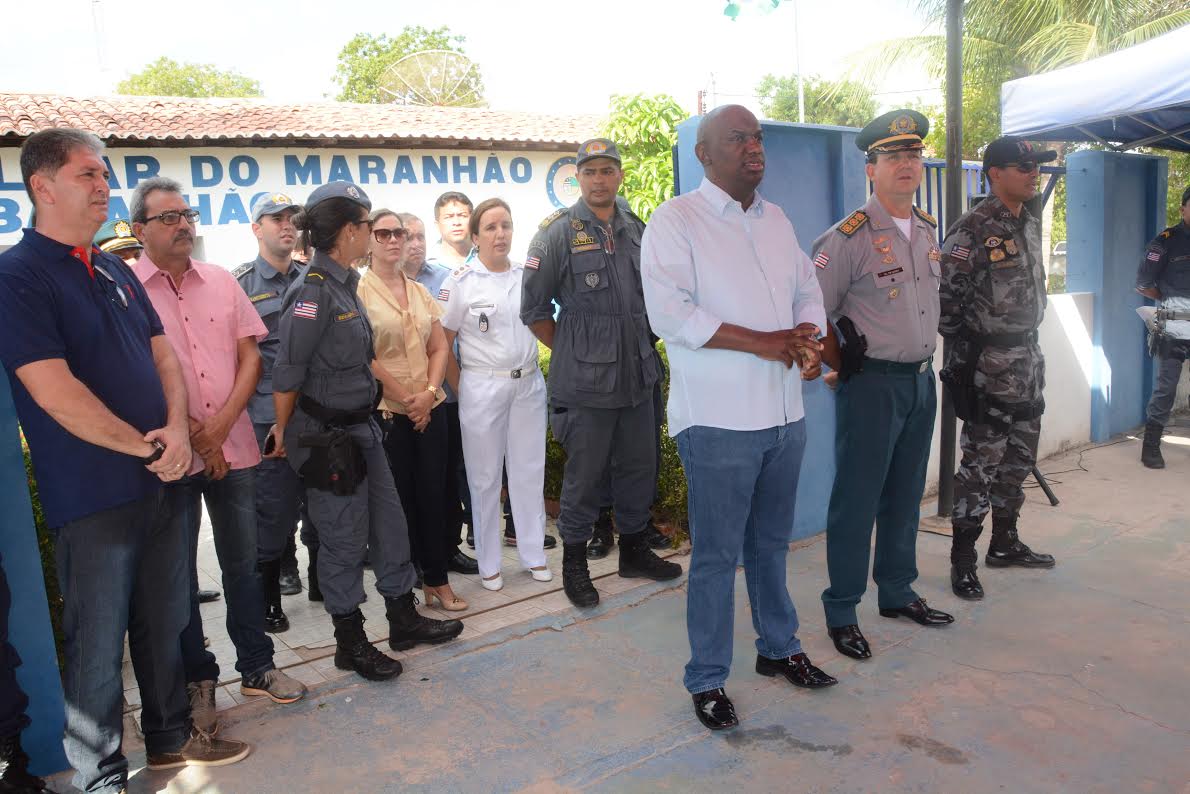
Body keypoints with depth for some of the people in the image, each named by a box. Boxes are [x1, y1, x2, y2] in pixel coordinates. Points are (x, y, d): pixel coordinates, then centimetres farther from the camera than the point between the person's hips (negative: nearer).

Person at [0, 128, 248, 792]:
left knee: (165, 621, 18)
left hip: (158, 482, 7)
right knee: (98, 642, 5)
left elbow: (163, 355, 11)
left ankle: (171, 737, 36)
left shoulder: (116, 272, 11)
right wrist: (147, 446, -13)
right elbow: (54, 392, -19)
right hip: (90, 496, -7)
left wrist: (178, 428, -7)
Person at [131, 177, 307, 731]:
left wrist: (220, 426, -7)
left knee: (243, 561, 13)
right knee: (179, 573, 8)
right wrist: (188, 433, -10)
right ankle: (197, 678, 24)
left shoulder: (221, 282, 8)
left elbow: (250, 357, 5)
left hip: (232, 448, 4)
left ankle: (256, 665, 27)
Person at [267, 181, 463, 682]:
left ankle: (404, 620, 32)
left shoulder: (345, 287, 8)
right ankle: (350, 642, 23)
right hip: (326, 434, -9)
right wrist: (282, 432, -7)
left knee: (389, 523, 16)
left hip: (362, 426, 9)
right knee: (345, 539, 5)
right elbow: (287, 374, -16)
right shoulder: (313, 293, -20)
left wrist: (403, 395, 19)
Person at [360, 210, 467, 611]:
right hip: (385, 411, -5)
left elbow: (439, 347, 10)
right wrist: (406, 398, -11)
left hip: (429, 408, 5)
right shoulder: (359, 291, -6)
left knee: (433, 493, 7)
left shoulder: (420, 291, 12)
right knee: (399, 498, 4)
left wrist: (429, 393, -5)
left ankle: (437, 579, 18)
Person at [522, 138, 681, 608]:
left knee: (639, 468, 15)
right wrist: (571, 353, -2)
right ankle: (574, 564, 20)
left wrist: (643, 345, 13)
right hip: (586, 381, -5)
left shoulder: (637, 230, 9)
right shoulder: (559, 232, -6)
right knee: (584, 475, 3)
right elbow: (534, 311, -4)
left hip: (638, 376, 6)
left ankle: (634, 550, 33)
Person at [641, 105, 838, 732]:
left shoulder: (776, 220, 15)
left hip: (784, 414, 7)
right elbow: (670, 314, -18)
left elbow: (807, 289, 18)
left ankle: (779, 648, 37)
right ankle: (707, 681, 18)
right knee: (717, 555, 2)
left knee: (771, 544, 19)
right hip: (718, 420, -6)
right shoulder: (675, 221, -7)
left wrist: (808, 338, -5)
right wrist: (762, 342, -19)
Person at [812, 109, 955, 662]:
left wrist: (925, 360, 15)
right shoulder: (849, 238, -14)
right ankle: (841, 612, 13)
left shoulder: (929, 232, 10)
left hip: (921, 382, 7)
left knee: (905, 495, 17)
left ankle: (897, 593, 33)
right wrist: (844, 368, -7)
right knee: (856, 502, 0)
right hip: (872, 385, -7)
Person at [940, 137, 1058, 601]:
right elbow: (943, 294, -18)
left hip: (1028, 358, 9)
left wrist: (1029, 342, 17)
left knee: (1019, 458, 16)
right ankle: (962, 561, 5)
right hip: (988, 366, -8)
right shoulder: (972, 230, -15)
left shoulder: (1031, 224, 12)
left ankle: (1005, 543, 30)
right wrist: (962, 345, -12)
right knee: (981, 463, -5)